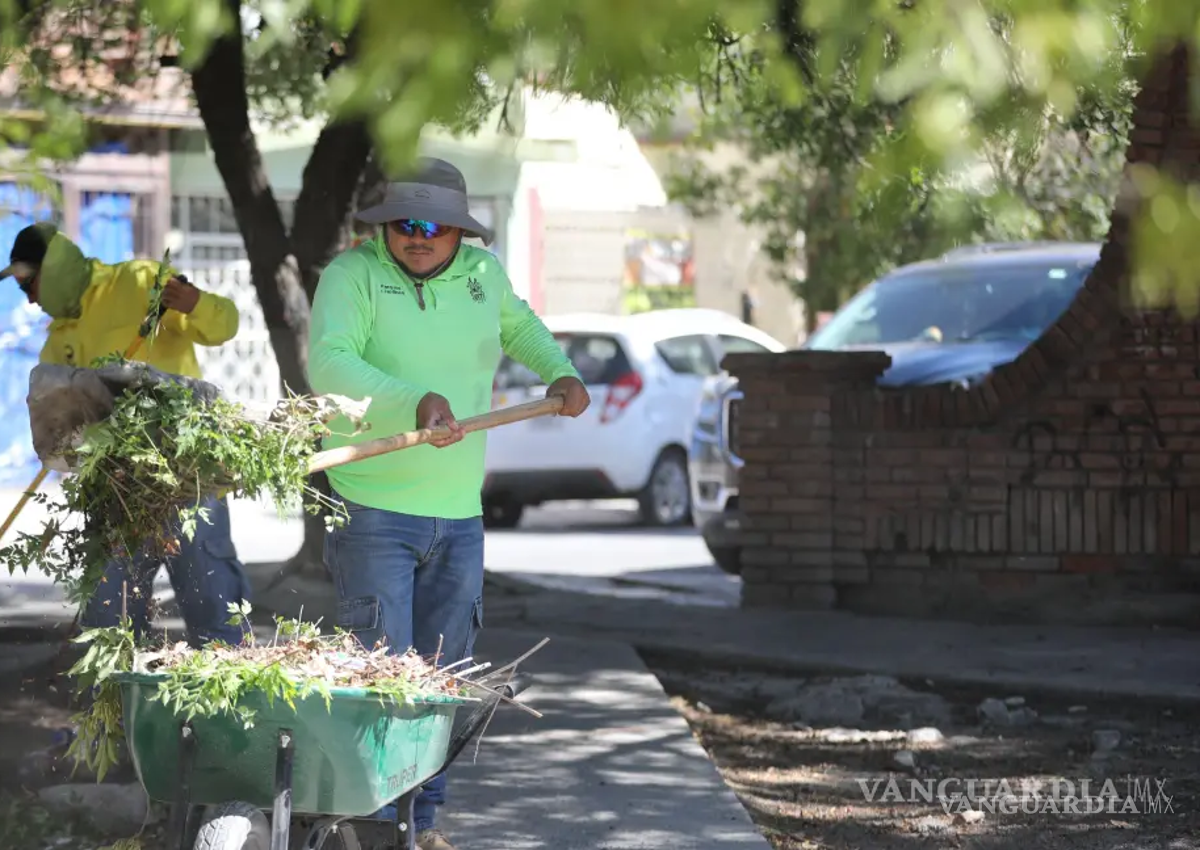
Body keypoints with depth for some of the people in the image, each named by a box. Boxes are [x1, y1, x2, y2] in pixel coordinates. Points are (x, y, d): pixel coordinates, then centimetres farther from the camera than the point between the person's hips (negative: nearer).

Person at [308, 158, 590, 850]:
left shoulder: (483, 272, 8)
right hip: (375, 513, -5)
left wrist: (560, 371, 15)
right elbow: (330, 363, -24)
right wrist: (414, 402, -36)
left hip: (460, 515, 6)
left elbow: (517, 324, 31)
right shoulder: (353, 274, -9)